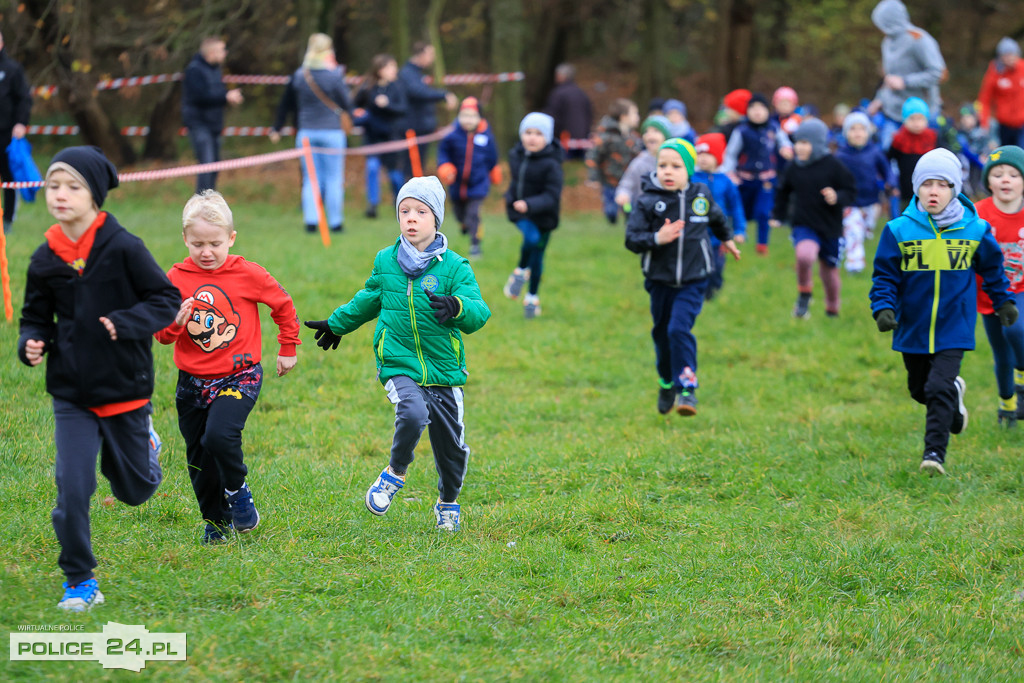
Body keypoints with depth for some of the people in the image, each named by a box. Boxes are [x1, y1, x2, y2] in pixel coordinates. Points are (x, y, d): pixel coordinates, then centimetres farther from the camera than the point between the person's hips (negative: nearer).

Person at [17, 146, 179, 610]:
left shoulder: (124, 248, -13)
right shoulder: (45, 259, -2)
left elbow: (166, 300, -9)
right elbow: (36, 318, 9)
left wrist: (125, 324, -24)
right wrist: (31, 345, -12)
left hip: (125, 388, -2)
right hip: (72, 394, 2)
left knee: (134, 490, 14)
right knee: (72, 488, -9)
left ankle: (144, 444, 48)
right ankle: (79, 580, 6)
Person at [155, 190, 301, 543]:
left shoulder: (247, 275, -7)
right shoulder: (176, 278, -2)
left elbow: (283, 305, 9)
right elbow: (160, 334, 2)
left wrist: (288, 349, 17)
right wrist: (175, 322, -20)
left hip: (238, 377, -3)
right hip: (192, 381, 3)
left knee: (220, 435, -26)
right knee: (199, 459, 8)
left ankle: (237, 489, 2)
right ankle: (215, 521, 28)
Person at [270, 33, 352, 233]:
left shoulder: (298, 76, 2)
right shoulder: (333, 76, -11)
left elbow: (285, 105, 10)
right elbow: (347, 106, -7)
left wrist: (277, 129, 20)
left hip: (306, 133, 3)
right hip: (331, 133, -3)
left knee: (310, 179, 9)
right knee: (333, 178, 5)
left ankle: (310, 220, 0)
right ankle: (335, 222, 7)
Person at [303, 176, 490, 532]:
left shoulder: (454, 266, -5)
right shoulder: (385, 262, 5)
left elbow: (479, 314, -14)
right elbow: (368, 300, 24)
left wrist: (457, 307, -36)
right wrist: (336, 324, 37)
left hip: (444, 370, 0)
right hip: (398, 366, 0)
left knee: (450, 443, 6)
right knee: (412, 413, -29)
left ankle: (448, 503, 34)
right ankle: (395, 473, -2)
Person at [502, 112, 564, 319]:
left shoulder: (551, 165, -20)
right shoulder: (516, 155, -2)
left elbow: (551, 197, -24)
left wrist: (529, 205, -36)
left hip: (543, 215, -2)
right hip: (519, 211, 2)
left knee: (537, 255, 9)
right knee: (531, 238, -28)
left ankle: (532, 297, 29)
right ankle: (522, 271, -1)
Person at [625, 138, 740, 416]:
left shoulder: (701, 196, -2)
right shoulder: (647, 203, -10)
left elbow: (716, 217, 20)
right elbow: (632, 239, -13)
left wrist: (727, 238, 36)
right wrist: (657, 238, -29)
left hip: (692, 281, -1)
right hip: (660, 281, 1)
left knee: (680, 329, -18)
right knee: (662, 333, 14)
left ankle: (687, 388, -14)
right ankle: (667, 383, 37)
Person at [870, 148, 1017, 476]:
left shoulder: (974, 230, -4)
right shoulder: (899, 230, -8)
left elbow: (992, 267, 13)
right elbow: (885, 274, -2)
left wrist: (1003, 301, 21)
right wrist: (883, 308, -16)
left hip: (954, 327, -2)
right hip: (913, 326, 2)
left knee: (940, 388, -15)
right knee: (920, 389, 18)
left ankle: (935, 450, -7)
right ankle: (954, 395, 50)